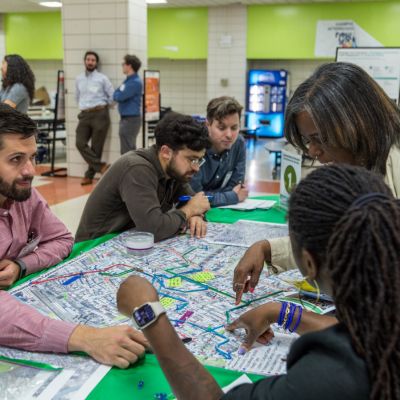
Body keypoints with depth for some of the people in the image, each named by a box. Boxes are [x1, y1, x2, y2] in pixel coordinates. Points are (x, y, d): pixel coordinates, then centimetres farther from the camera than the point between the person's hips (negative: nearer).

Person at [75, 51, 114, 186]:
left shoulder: (102, 78, 0)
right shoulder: (79, 79, 13)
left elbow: (112, 96, 1)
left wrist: (101, 105, 9)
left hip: (100, 114, -4)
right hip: (84, 115, 4)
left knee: (96, 147, -2)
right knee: (80, 143, -13)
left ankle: (89, 175, 8)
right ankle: (101, 166, -7)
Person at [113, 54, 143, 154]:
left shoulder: (135, 82, -16)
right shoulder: (128, 80, 14)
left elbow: (120, 97, -18)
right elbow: (118, 95, 19)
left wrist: (116, 94, 1)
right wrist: (118, 95, -1)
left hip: (131, 119, -10)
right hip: (126, 118, 10)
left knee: (127, 151, -5)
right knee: (129, 150, 17)